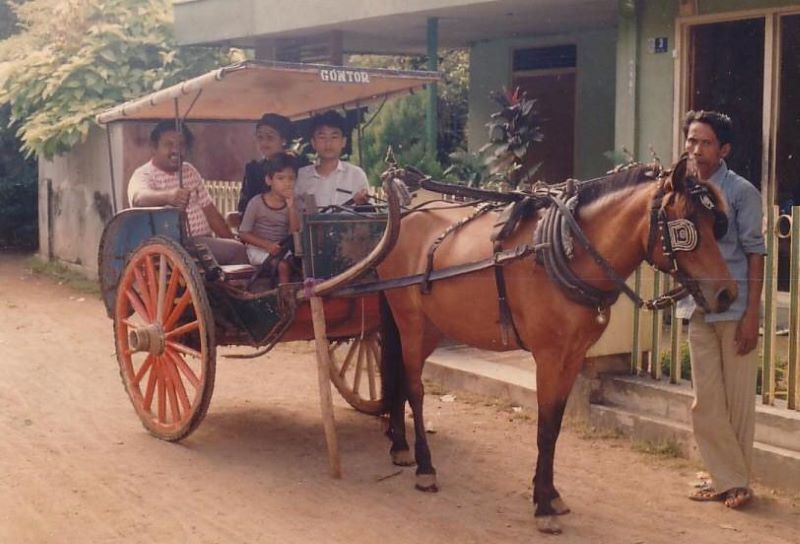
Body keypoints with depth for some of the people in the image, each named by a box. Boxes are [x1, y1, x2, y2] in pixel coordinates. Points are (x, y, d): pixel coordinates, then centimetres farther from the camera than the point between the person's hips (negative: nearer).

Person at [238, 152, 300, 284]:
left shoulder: (292, 204, 3)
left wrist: (291, 207, -18)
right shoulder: (257, 203, -8)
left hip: (282, 249, 4)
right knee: (283, 265, -28)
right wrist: (267, 245, -20)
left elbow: (295, 233, -8)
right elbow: (244, 233, -8)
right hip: (259, 249, -4)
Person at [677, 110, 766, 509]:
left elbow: (755, 253, -6)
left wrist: (752, 316, -11)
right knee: (705, 402, 7)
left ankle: (736, 479, 16)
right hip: (697, 309, 5)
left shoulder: (741, 192, -6)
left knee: (738, 400, 4)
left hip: (735, 309, -5)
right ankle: (726, 478, 18)